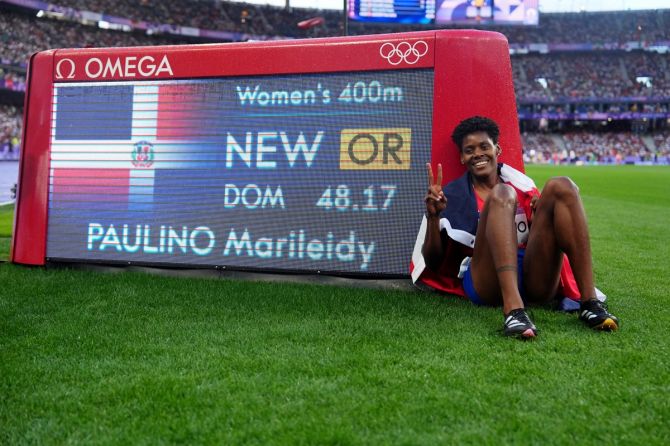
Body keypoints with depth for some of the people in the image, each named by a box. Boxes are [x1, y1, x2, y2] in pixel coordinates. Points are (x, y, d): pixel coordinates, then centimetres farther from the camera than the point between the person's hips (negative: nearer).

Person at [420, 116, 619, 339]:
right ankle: (513, 310, -44)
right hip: (487, 283, -3)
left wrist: (544, 211, 1)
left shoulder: (521, 184, 22)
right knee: (501, 195, -24)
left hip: (536, 282, 3)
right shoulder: (454, 196, 15)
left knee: (561, 186, -11)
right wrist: (432, 215, -5)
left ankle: (590, 301, -23)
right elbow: (433, 262, 11)